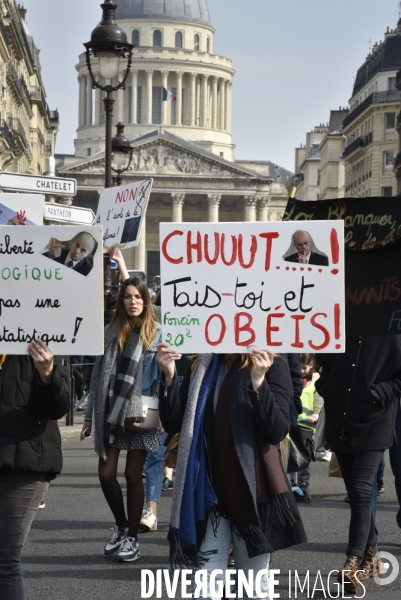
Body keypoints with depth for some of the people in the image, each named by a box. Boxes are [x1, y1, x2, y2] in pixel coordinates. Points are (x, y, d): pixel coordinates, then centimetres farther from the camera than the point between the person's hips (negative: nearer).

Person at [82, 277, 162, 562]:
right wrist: (91, 413, 8)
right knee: (106, 473, -2)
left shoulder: (157, 333, 0)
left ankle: (132, 536, 12)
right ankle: (121, 525, 22)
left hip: (141, 415, -3)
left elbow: (164, 375, -3)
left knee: (133, 475, 1)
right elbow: (99, 374, 10)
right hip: (111, 413, 3)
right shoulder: (112, 332, 9)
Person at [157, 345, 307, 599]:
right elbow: (173, 424, 7)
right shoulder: (203, 366, 10)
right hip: (208, 491, 4)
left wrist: (258, 381, -25)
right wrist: (169, 375, -5)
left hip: (252, 491, -4)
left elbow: (277, 432, -14)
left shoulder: (273, 367, -4)